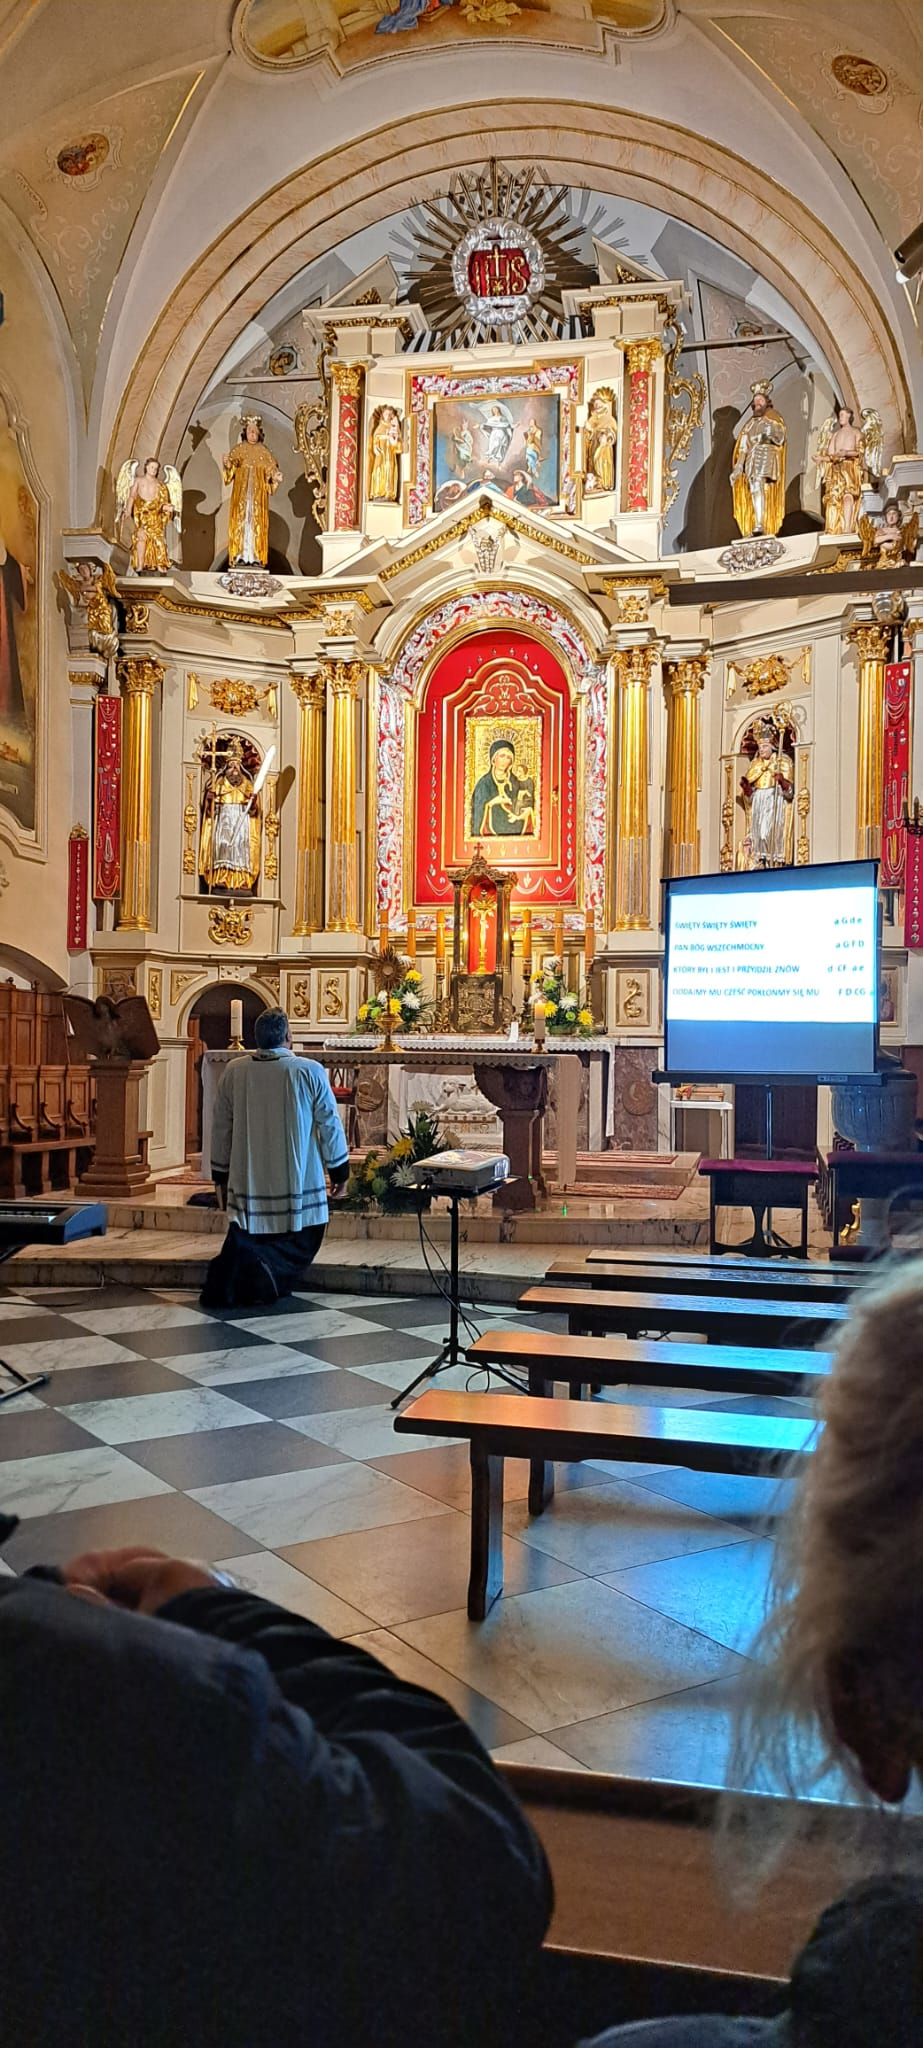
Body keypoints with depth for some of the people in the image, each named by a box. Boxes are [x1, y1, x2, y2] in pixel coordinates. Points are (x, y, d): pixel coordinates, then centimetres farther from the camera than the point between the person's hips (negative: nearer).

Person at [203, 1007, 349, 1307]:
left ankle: (225, 1287, -11)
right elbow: (329, 1124, -3)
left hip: (248, 1180, 3)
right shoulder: (310, 1072, -8)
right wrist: (339, 1171, 7)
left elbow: (221, 1127, 7)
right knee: (301, 1239, 10)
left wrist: (221, 1175, 18)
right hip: (297, 1181, -3)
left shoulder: (233, 1072, 1)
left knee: (246, 1238, 15)